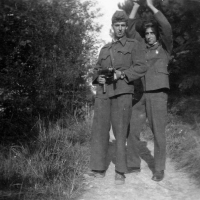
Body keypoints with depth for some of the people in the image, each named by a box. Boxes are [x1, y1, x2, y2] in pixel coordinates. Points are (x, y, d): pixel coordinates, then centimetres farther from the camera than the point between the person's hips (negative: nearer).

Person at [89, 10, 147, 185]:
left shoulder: (133, 45, 8)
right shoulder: (104, 49, 21)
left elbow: (141, 67, -5)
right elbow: (97, 70, 23)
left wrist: (120, 74, -16)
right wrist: (98, 78, -1)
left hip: (122, 93, -4)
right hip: (103, 93, 4)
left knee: (120, 132, -5)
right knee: (99, 130, 1)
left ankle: (120, 172, 3)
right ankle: (99, 169, 9)